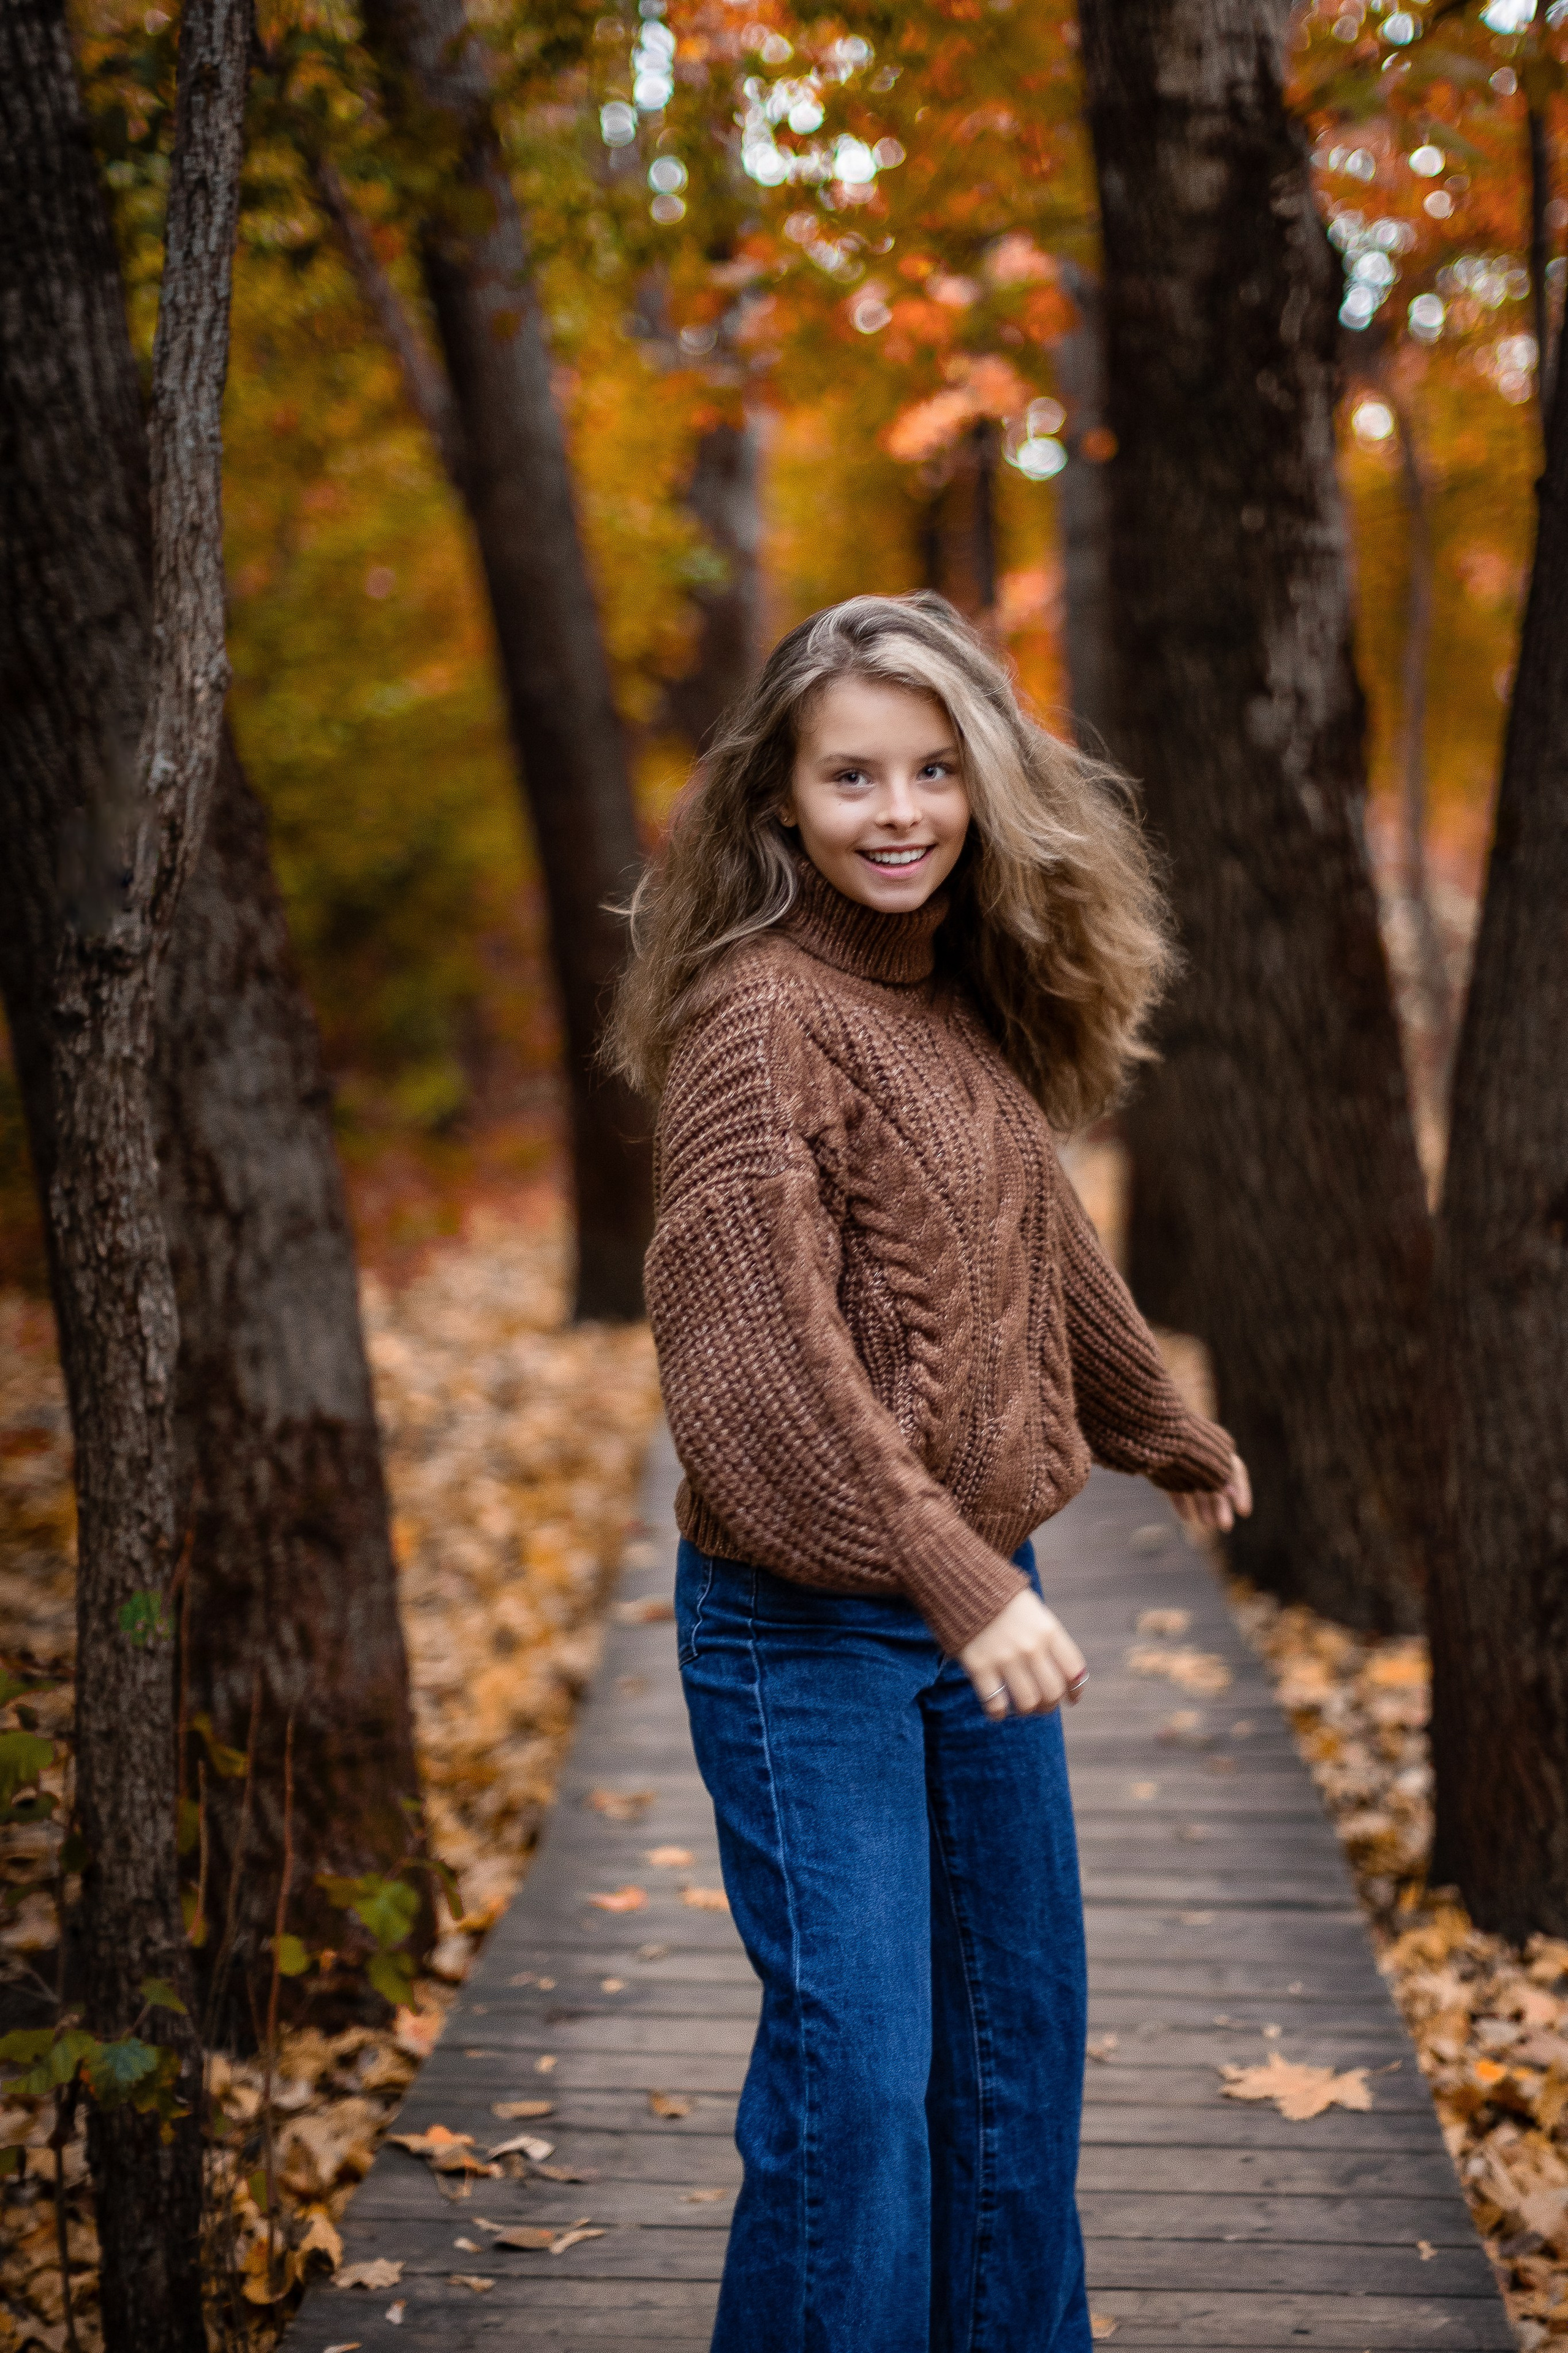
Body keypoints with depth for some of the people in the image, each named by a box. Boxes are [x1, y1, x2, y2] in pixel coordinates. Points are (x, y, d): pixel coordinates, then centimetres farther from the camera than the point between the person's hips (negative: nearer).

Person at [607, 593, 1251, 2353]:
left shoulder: (968, 1001, 7)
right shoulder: (763, 1013, -17)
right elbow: (757, 1343, -25)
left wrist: (1165, 1433, 34)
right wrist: (950, 1579, -31)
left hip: (976, 1592, 8)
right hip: (808, 1625, -8)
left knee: (1017, 2029, 17)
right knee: (855, 2068, -2)